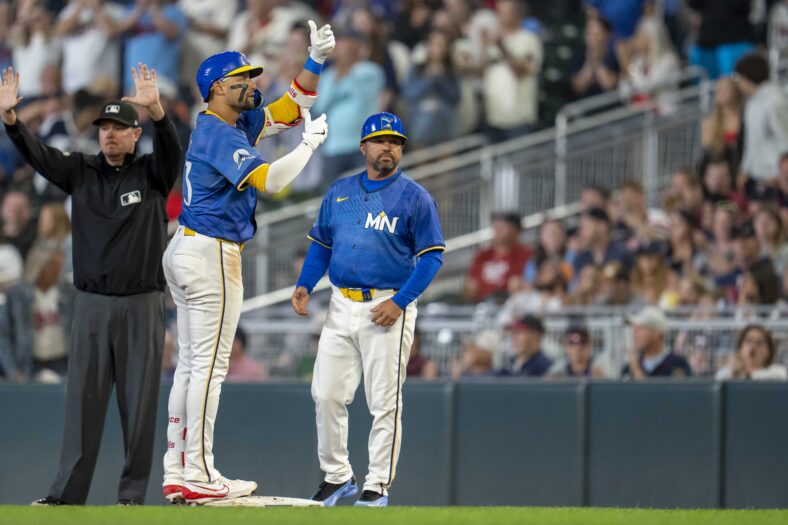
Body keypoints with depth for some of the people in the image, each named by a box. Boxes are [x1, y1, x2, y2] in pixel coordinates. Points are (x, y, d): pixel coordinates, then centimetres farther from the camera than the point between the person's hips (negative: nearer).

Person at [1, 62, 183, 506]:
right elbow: (36, 153, -5)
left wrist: (156, 109, -40)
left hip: (142, 306, -2)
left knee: (139, 402, 0)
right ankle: (68, 493, 4)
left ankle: (134, 493, 6)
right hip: (92, 306, 2)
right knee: (83, 400, 3)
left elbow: (173, 150, -21)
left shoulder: (152, 174, -1)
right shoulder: (81, 172, 6)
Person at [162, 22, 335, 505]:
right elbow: (269, 180, -26)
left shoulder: (238, 125, 15)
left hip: (187, 249, 10)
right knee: (209, 366, -9)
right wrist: (310, 144, -15)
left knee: (191, 364, 9)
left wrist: (316, 62, 8)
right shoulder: (219, 134, -15)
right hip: (212, 254, -10)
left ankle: (177, 473, 8)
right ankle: (198, 476, -10)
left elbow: (290, 109, 20)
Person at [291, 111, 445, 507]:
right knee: (326, 395, 2)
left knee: (384, 402, -2)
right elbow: (321, 244, 19)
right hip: (341, 307, 5)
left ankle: (378, 485, 5)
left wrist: (400, 302, -16)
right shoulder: (340, 192, 12)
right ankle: (336, 475, 15)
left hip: (388, 308, -5)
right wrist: (304, 285, 2)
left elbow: (431, 257, -5)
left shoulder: (414, 198, -2)